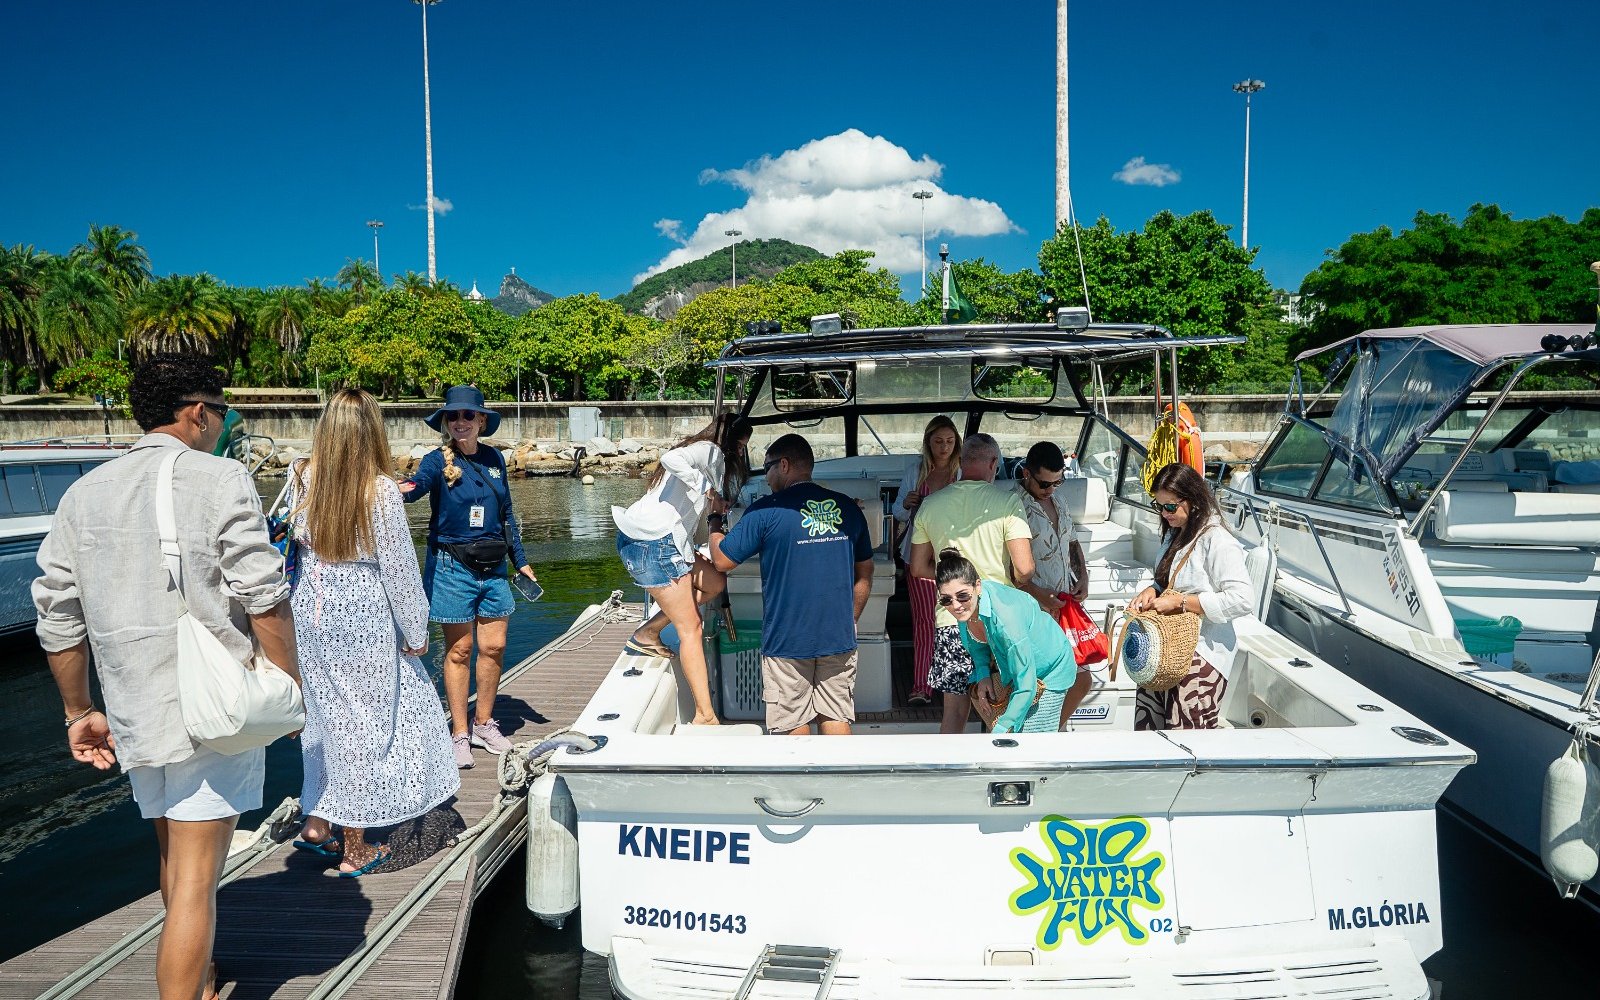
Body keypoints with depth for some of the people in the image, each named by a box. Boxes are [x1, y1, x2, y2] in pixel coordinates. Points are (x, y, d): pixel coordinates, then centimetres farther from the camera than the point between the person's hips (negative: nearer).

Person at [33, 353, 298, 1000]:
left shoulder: (83, 494, 8)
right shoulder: (219, 478, -10)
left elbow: (57, 615, 10)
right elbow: (264, 598, -16)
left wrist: (79, 711, 19)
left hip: (134, 713, 6)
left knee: (174, 860, 24)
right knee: (195, 881, -1)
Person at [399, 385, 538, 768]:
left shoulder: (494, 459, 4)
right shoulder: (438, 461, -9)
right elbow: (419, 483, -32)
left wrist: (521, 561, 13)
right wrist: (405, 488, -56)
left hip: (492, 567, 4)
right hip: (452, 567, -4)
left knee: (494, 647, 8)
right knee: (459, 650, 3)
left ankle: (484, 724, 25)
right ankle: (459, 734, 16)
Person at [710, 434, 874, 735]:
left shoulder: (765, 511, -10)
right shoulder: (847, 508, 5)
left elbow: (722, 560, -4)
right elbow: (864, 573, 12)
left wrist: (715, 521, 14)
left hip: (788, 640, -4)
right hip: (839, 640, 4)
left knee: (794, 723, 10)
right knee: (836, 718, 11)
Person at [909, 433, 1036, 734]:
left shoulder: (930, 504, 3)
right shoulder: (1007, 501, -8)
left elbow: (918, 568, 10)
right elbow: (1024, 569, -14)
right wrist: (1007, 583, 7)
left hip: (950, 619, 3)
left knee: (954, 709, 11)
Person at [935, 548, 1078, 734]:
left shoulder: (1005, 619, -42)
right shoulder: (967, 607, -21)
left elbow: (1026, 688, -36)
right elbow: (977, 641, 4)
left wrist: (999, 733, -35)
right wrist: (983, 673, -11)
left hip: (1049, 672, -7)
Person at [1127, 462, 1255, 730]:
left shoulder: (1217, 541, -15)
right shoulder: (1175, 535, 13)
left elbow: (1242, 599, -23)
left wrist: (1179, 602, -22)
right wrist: (1153, 591, 3)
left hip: (1201, 657, -8)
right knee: (1146, 729, 8)